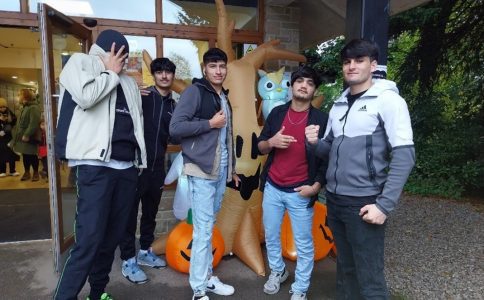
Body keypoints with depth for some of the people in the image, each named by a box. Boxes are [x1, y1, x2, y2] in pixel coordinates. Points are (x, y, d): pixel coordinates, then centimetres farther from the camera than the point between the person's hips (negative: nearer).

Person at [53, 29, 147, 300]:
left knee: (113, 237, 11)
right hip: (95, 165, -6)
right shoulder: (80, 62, 7)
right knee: (89, 240, -11)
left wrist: (139, 159, 15)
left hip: (126, 167, 6)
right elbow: (86, 97, -15)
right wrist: (111, 72, 1)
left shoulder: (127, 82, 23)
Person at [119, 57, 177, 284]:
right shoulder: (141, 96, -7)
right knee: (130, 212, 3)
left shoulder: (172, 104, 10)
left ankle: (145, 252, 33)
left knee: (150, 211, 17)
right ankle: (128, 261, 16)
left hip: (157, 165, 6)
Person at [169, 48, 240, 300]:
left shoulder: (224, 97, 17)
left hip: (221, 170, 7)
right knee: (203, 229, -3)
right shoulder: (194, 91, -7)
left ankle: (207, 277, 27)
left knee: (209, 226, 15)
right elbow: (175, 127, -18)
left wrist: (232, 168, 19)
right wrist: (210, 123, -14)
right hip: (201, 170, -7)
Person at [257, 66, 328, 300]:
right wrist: (271, 142, -13)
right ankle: (277, 271, 42)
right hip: (272, 188, 4)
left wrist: (316, 185, -11)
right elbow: (260, 147, 8)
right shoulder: (277, 113, 5)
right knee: (271, 235, 17)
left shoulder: (321, 119, -4)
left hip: (300, 192, -3)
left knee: (304, 244, 8)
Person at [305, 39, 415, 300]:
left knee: (369, 277, 2)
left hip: (364, 202, -6)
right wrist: (315, 142, -6)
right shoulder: (338, 105, 12)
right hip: (334, 200, 6)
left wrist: (384, 205, -19)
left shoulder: (388, 100, -7)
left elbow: (404, 156, -13)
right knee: (345, 267, 18)